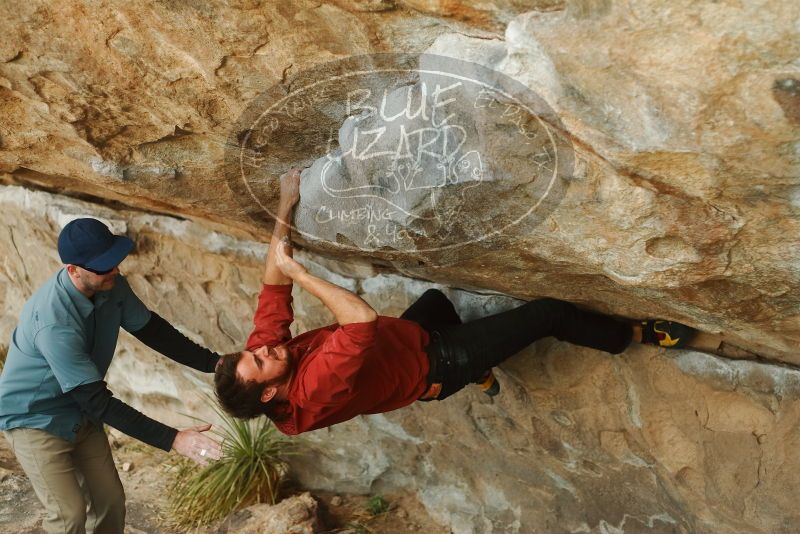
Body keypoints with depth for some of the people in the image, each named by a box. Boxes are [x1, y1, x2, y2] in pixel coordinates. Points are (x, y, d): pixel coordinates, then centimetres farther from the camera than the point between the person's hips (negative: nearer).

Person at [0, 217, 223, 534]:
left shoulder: (111, 286, -16)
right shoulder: (53, 322, -36)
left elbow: (150, 329, 0)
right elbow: (97, 401, -33)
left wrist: (214, 363, -7)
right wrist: (172, 440, -36)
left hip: (79, 412, 7)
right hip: (34, 418, -6)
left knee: (110, 501, 8)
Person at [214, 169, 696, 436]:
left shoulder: (264, 348, -15)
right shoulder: (315, 394, -38)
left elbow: (273, 288, -12)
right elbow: (363, 319, -49)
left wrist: (285, 206, -18)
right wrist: (298, 272, -43)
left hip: (407, 337, 8)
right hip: (435, 368, -7)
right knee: (550, 313, -7)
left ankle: (476, 365, 38)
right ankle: (636, 336, 18)